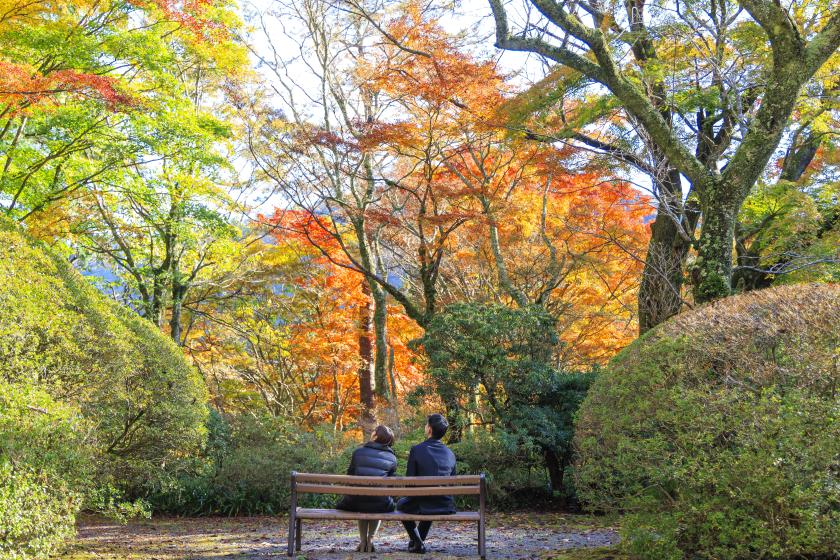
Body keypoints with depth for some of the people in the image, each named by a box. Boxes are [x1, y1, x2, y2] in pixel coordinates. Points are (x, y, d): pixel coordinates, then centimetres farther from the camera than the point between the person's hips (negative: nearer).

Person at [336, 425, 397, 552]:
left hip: (356, 502, 0)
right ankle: (370, 541, 28)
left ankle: (363, 541, 30)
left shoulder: (359, 451, -1)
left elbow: (350, 475, 7)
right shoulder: (392, 458, -1)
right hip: (380, 504, 0)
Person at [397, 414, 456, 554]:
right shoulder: (450, 454, 2)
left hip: (422, 506, -4)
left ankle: (417, 542, 17)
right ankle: (419, 540, 44)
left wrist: (413, 498, 13)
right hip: (446, 507, 4)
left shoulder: (417, 450, -11)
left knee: (401, 504, 29)